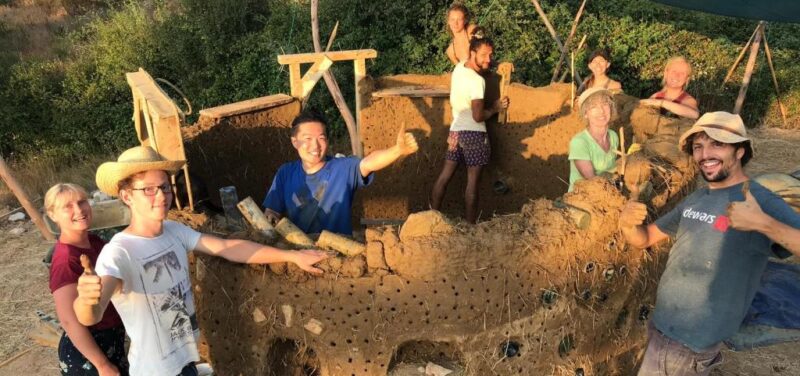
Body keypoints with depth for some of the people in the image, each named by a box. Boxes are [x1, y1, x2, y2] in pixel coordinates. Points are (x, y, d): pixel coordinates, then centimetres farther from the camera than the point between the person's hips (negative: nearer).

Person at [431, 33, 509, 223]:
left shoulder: (459, 67, 5)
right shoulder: (477, 80, -20)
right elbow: (478, 116, -22)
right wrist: (495, 108, -6)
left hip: (456, 130, 8)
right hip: (473, 133, -8)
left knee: (445, 175, 11)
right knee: (472, 181, 2)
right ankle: (470, 224, 10)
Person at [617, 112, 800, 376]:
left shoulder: (763, 203, -15)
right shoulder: (694, 200, 7)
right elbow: (643, 239, 11)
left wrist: (763, 223, -40)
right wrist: (627, 222, -11)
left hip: (692, 340, -6)